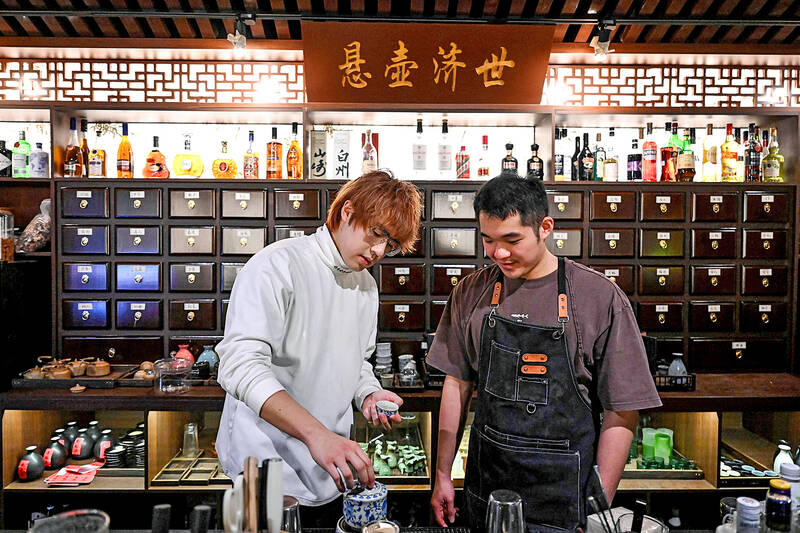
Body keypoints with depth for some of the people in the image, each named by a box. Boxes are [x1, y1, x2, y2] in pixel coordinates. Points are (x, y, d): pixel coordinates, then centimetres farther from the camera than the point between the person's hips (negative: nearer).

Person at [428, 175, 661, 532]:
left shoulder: (601, 298, -11)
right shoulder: (470, 293, -1)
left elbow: (621, 414, -8)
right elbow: (457, 384, 6)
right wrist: (442, 475, 7)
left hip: (563, 497, -3)